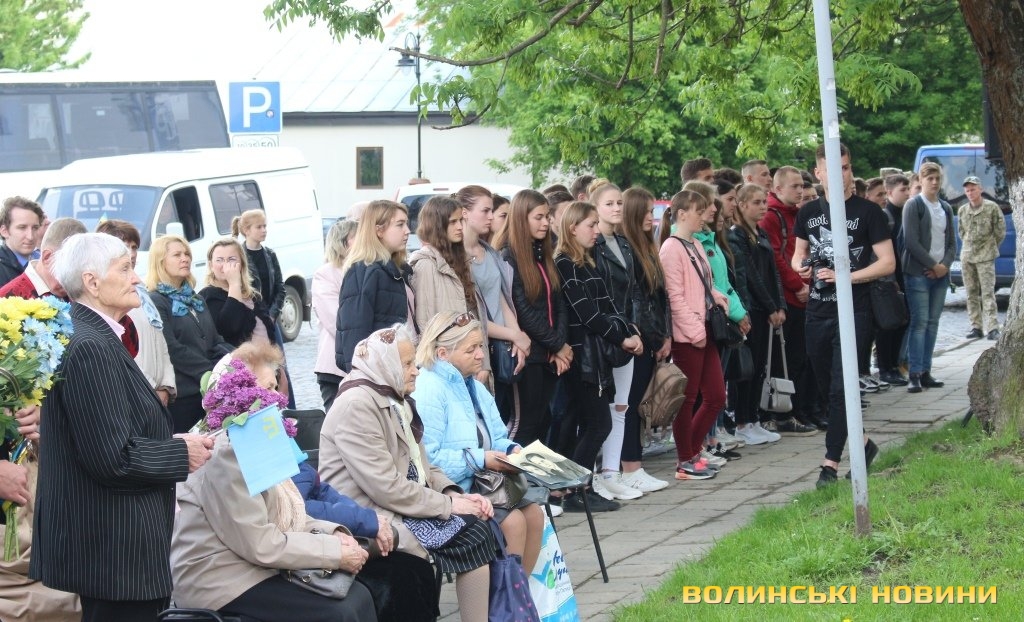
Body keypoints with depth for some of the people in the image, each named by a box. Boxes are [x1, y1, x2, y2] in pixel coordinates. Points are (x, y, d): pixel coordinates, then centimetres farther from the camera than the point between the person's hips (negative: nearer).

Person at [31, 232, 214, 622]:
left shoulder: (95, 339, 12)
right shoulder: (91, 348, -19)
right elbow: (114, 457, -23)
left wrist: (174, 444, 6)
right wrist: (183, 455, -10)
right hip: (113, 545, -10)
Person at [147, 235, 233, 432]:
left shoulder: (195, 299, 20)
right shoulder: (156, 302, -7)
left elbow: (216, 341, 17)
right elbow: (172, 349, -15)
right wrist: (214, 372, -17)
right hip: (181, 396, -8)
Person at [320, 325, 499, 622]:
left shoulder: (396, 400, 14)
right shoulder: (356, 405, -17)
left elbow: (421, 466, 17)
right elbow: (385, 487, -23)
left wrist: (455, 494, -3)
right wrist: (448, 504, -17)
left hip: (402, 505, 9)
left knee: (479, 527, -10)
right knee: (470, 536, -20)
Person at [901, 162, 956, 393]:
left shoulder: (946, 208, 14)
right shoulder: (913, 205, -4)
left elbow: (951, 242, 14)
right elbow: (911, 242, -11)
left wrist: (945, 265, -4)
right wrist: (933, 265, -11)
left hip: (940, 273, 6)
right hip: (918, 272, -6)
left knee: (933, 322, 5)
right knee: (919, 322, -9)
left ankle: (926, 372, 9)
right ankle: (915, 374, -9)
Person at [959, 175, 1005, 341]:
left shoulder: (992, 208, -5)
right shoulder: (962, 210, 8)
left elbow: (1000, 230, 2)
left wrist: (990, 247, 7)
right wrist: (970, 245, 14)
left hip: (985, 257, -5)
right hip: (966, 257, 5)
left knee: (987, 292, -9)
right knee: (971, 293, 6)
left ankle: (992, 328, -10)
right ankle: (976, 327, 11)